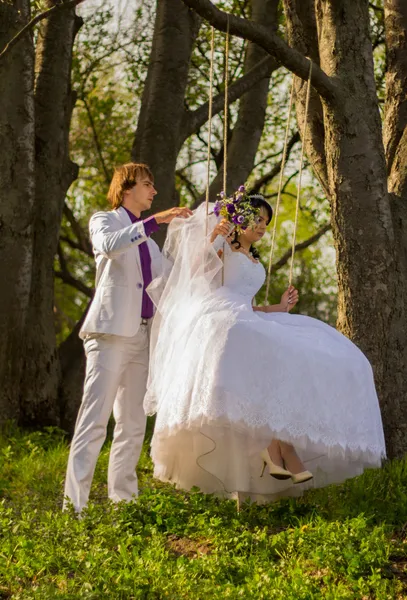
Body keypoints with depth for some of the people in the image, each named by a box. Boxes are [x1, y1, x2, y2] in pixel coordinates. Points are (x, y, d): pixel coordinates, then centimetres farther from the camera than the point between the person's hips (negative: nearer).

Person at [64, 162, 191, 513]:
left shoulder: (147, 239, 24)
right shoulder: (104, 221, 4)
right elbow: (110, 246, -19)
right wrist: (155, 221, -24)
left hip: (143, 334, 7)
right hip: (112, 330, -7)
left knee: (133, 423, 6)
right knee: (96, 418, -14)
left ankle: (122, 496, 11)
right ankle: (74, 502, -17)